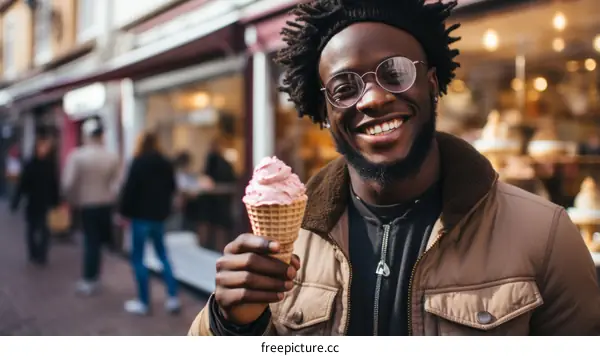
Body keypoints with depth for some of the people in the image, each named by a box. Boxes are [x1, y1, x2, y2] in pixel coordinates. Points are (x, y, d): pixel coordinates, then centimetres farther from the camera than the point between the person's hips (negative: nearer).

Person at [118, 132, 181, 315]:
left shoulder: (139, 162, -10)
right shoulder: (166, 164, 8)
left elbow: (129, 188, -13)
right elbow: (172, 189, 15)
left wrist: (124, 212, -6)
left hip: (141, 216, -6)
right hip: (159, 216, 6)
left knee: (138, 258, 2)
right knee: (163, 255, 15)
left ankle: (144, 302, 4)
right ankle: (173, 298, 10)